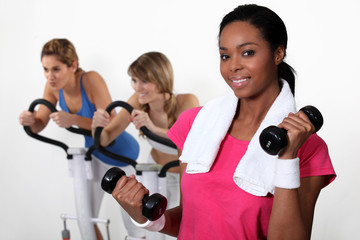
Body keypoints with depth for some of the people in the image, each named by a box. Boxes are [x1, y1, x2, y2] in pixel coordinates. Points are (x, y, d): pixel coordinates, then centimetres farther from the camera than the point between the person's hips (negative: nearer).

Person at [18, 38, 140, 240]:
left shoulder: (91, 80, -32)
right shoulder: (53, 86, -14)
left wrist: (74, 120, -45)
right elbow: (39, 125, -7)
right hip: (94, 154, 6)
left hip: (122, 155, -6)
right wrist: (29, 120, -30)